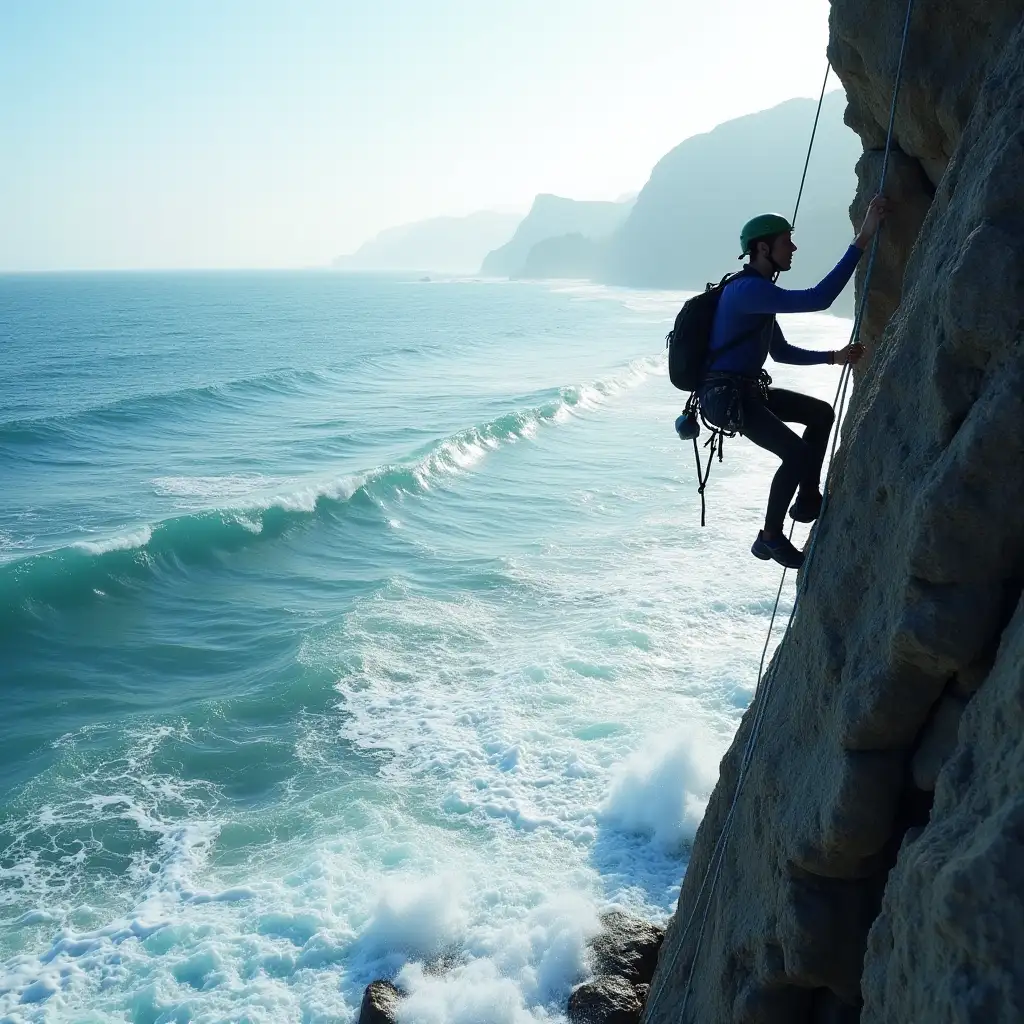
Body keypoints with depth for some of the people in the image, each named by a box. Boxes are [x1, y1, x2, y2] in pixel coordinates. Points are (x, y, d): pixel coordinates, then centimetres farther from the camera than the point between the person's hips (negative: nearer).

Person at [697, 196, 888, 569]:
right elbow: (818, 299, -33)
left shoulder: (758, 290, 13)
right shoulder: (748, 290, -22)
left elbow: (781, 352, 21)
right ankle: (770, 538, -2)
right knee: (797, 453, -19)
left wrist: (833, 356, 13)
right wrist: (862, 240, -33)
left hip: (749, 389, 11)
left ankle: (808, 500, 19)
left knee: (821, 413, 15)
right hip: (726, 397, -11)